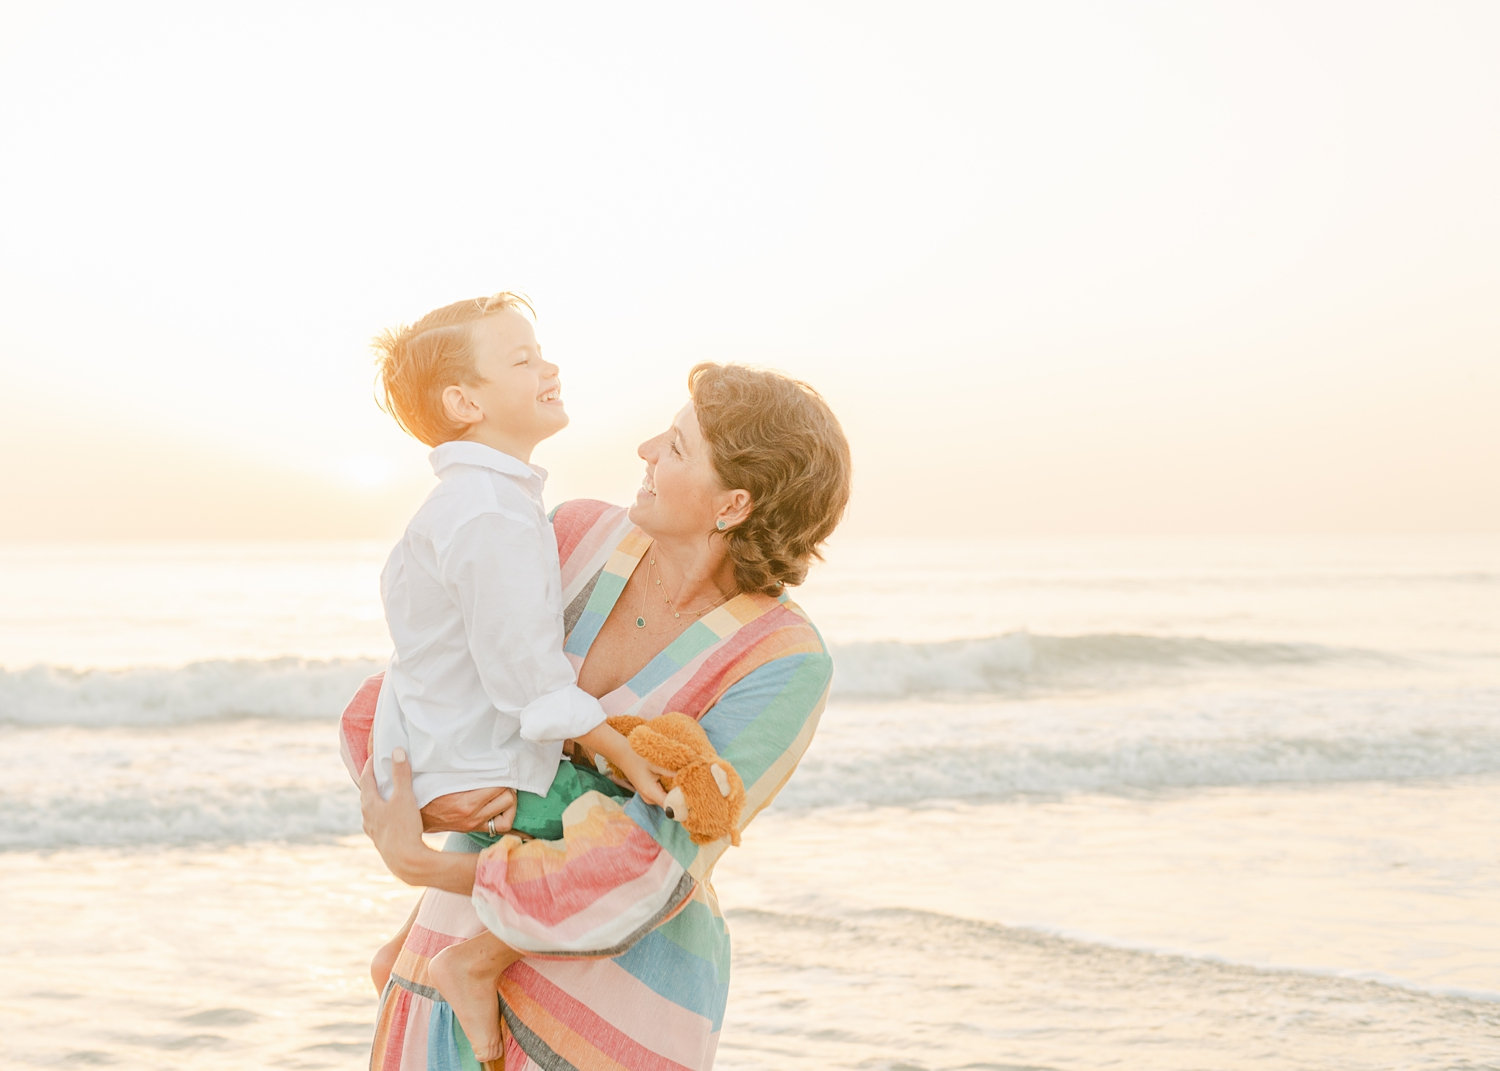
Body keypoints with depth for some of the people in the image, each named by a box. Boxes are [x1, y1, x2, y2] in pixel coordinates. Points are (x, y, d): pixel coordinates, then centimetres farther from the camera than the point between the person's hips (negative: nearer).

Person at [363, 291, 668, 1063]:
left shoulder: (469, 501, 12)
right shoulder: (491, 516, -23)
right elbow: (526, 667, -25)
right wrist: (629, 759, -20)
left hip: (437, 757, 10)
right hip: (473, 777, -10)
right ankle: (474, 965, -8)